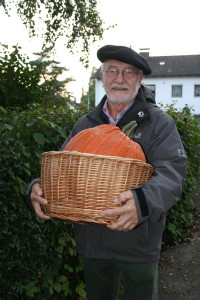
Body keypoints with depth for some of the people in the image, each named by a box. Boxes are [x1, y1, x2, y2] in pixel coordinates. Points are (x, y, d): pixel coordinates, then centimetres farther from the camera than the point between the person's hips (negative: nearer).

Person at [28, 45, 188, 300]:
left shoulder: (158, 123, -6)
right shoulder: (85, 124, 7)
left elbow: (172, 172, -19)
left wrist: (143, 202, -40)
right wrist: (39, 187, -16)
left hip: (138, 244, -3)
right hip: (92, 242, 4)